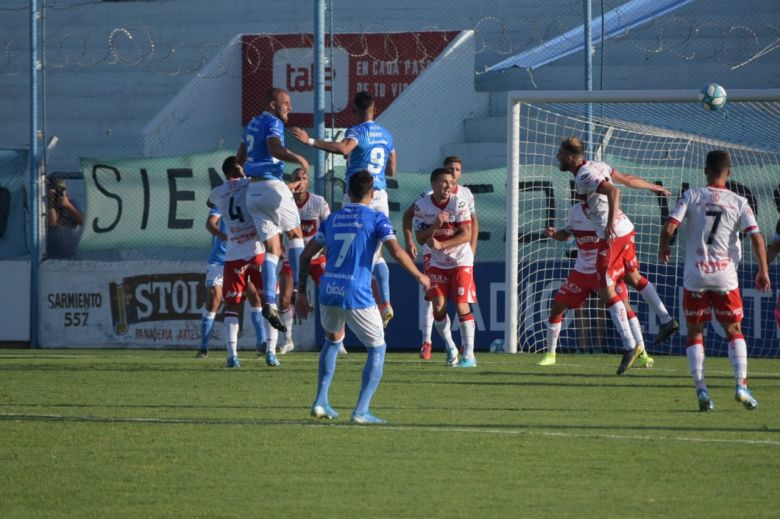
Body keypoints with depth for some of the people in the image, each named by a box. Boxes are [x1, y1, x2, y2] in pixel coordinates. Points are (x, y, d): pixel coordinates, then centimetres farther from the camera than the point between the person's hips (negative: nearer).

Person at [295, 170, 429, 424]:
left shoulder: (333, 219, 14)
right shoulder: (376, 219, 0)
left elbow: (306, 255, 15)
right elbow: (396, 252, -13)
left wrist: (301, 293, 20)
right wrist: (419, 277, 2)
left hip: (328, 292, 5)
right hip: (357, 296, -5)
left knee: (333, 339, 30)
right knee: (377, 348, 10)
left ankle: (321, 402, 22)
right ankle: (362, 410, -3)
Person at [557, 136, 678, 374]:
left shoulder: (585, 177, -18)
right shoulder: (597, 166, 8)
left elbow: (613, 191, -33)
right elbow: (629, 179, 19)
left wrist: (611, 222, -44)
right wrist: (655, 188, 35)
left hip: (612, 236, -10)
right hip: (626, 229, 10)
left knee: (607, 291, -7)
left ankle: (630, 346, -10)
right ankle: (666, 320, 35)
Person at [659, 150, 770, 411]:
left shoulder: (692, 196, -1)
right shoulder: (739, 203, 1)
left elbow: (669, 227, -9)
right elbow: (756, 237, -6)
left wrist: (663, 248, 11)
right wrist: (763, 271, 2)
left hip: (695, 276, 0)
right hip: (725, 277, 0)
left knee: (694, 333, 11)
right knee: (734, 332, 15)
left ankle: (701, 389, -4)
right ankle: (741, 384, -2)